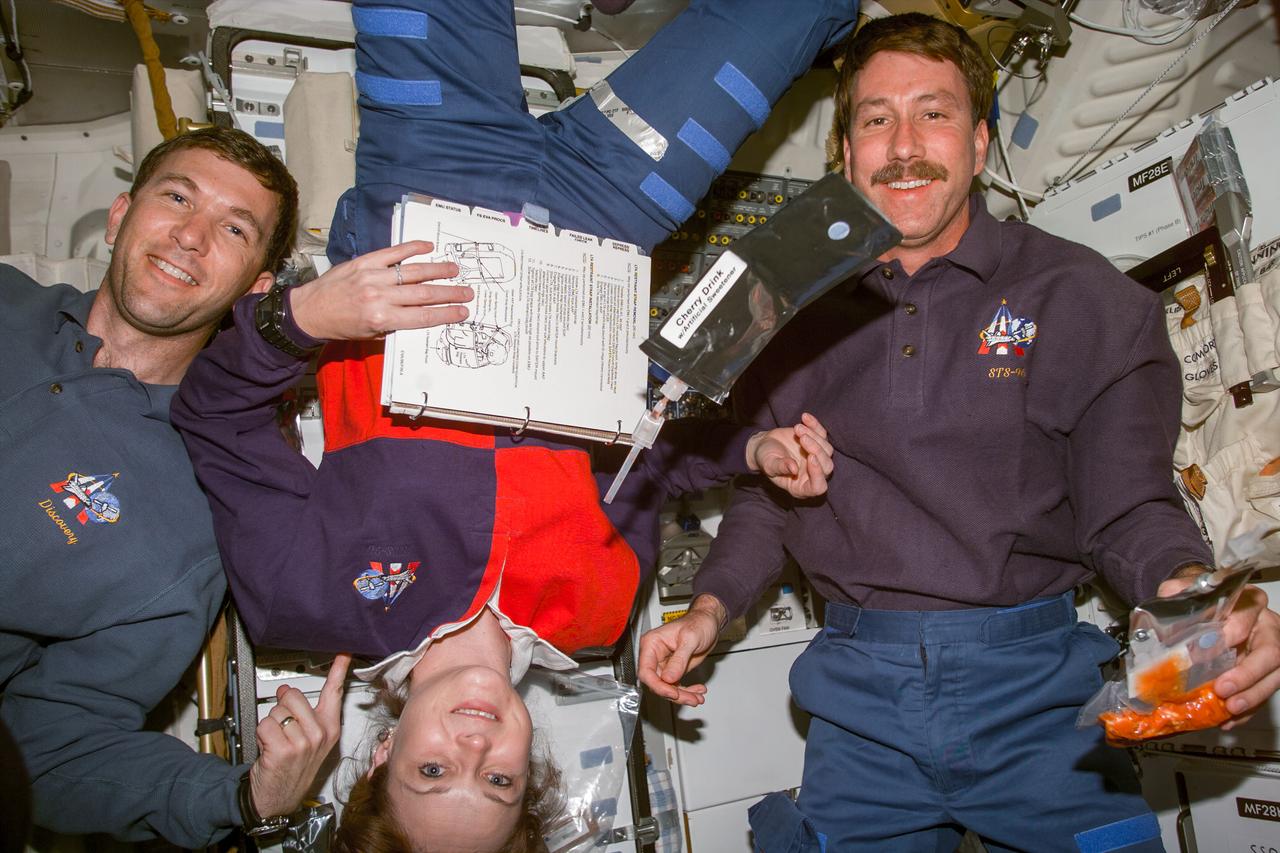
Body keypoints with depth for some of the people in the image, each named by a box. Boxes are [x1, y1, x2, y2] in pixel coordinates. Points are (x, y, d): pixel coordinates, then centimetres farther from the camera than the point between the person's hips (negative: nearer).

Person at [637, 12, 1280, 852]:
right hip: (861, 698, 2)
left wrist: (1193, 592, -24)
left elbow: (1128, 500, -3)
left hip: (1034, 687, -1)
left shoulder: (1076, 293, 1)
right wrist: (710, 611, -1)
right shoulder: (802, 317, 7)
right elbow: (765, 495, 13)